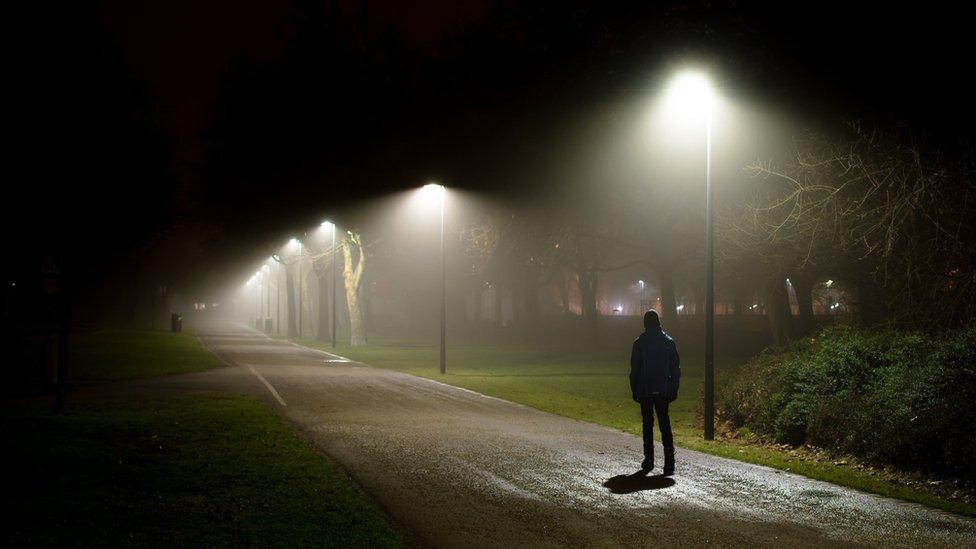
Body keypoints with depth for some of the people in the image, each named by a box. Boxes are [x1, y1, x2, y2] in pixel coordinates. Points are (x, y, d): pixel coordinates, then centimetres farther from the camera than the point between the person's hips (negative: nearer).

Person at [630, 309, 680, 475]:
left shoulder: (639, 343, -6)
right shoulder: (668, 342, 1)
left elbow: (634, 369, -4)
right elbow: (676, 369, 3)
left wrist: (634, 390, 3)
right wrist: (674, 390, 8)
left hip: (645, 391, -2)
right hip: (663, 391, 2)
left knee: (648, 424, 7)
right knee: (665, 424, 4)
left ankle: (649, 460, 8)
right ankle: (669, 460, -8)